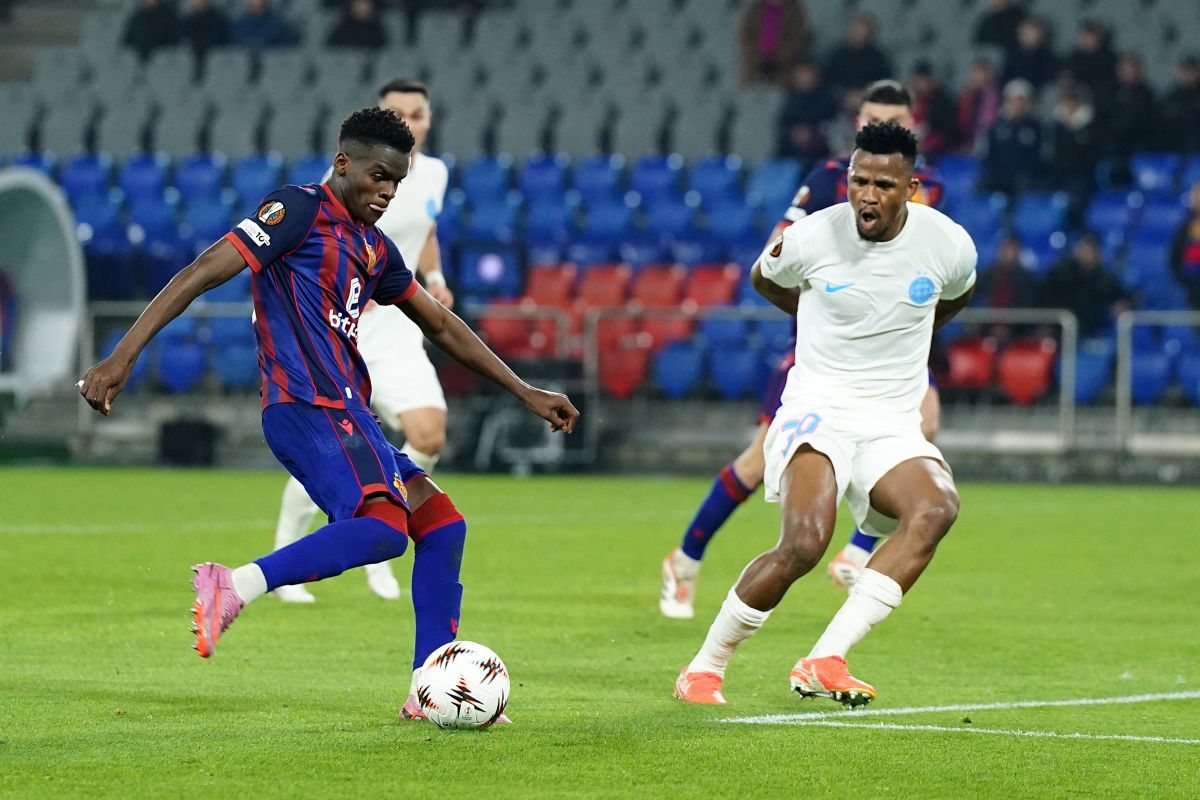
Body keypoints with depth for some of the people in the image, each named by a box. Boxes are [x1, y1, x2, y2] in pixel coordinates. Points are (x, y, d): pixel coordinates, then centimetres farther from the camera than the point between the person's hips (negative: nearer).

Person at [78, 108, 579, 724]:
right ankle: (236, 586, -25)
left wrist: (524, 392, 32)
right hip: (305, 408, -9)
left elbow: (440, 325, 32)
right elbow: (201, 274, -13)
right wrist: (122, 357, -22)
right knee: (385, 526, -27)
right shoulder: (300, 211, -5)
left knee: (442, 524, 7)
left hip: (348, 416, 9)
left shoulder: (374, 248, 21)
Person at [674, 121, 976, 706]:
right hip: (816, 411, -3)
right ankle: (705, 668, -7)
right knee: (804, 542, -29)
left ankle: (823, 662, -32)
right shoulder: (812, 238, -10)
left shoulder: (948, 244, -4)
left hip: (894, 425, 3)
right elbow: (762, 280, 15)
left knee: (936, 508, -31)